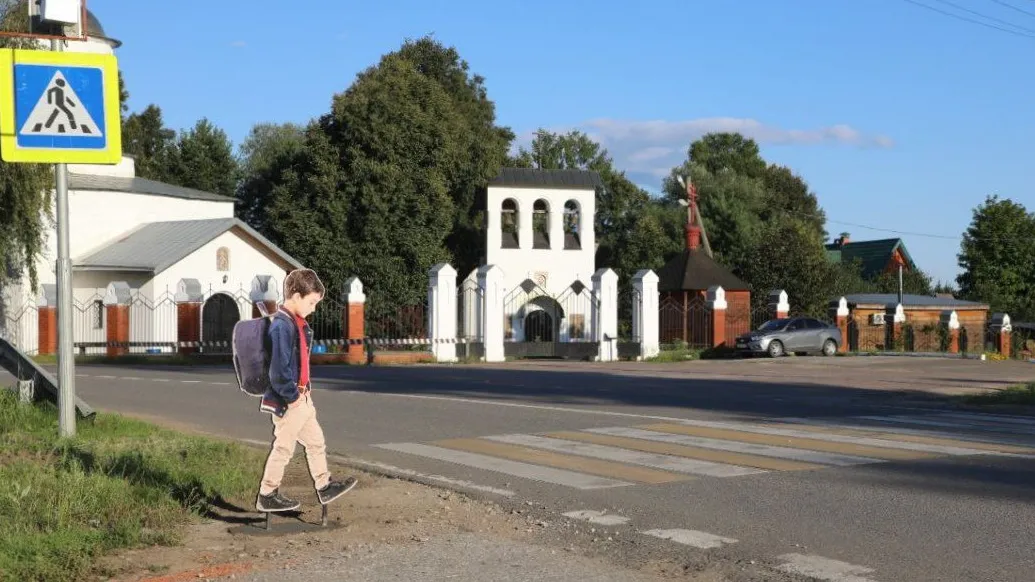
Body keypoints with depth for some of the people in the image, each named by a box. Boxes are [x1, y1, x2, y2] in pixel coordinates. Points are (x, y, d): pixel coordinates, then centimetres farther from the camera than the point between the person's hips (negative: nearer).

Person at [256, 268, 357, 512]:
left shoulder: (298, 323, 10)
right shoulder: (282, 326, -21)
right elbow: (279, 368, -25)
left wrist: (304, 390, 13)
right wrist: (292, 397, -17)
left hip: (302, 397, 10)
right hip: (288, 402, -9)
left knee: (316, 442, 17)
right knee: (283, 448, 3)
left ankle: (324, 487, 29)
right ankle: (267, 496, 15)